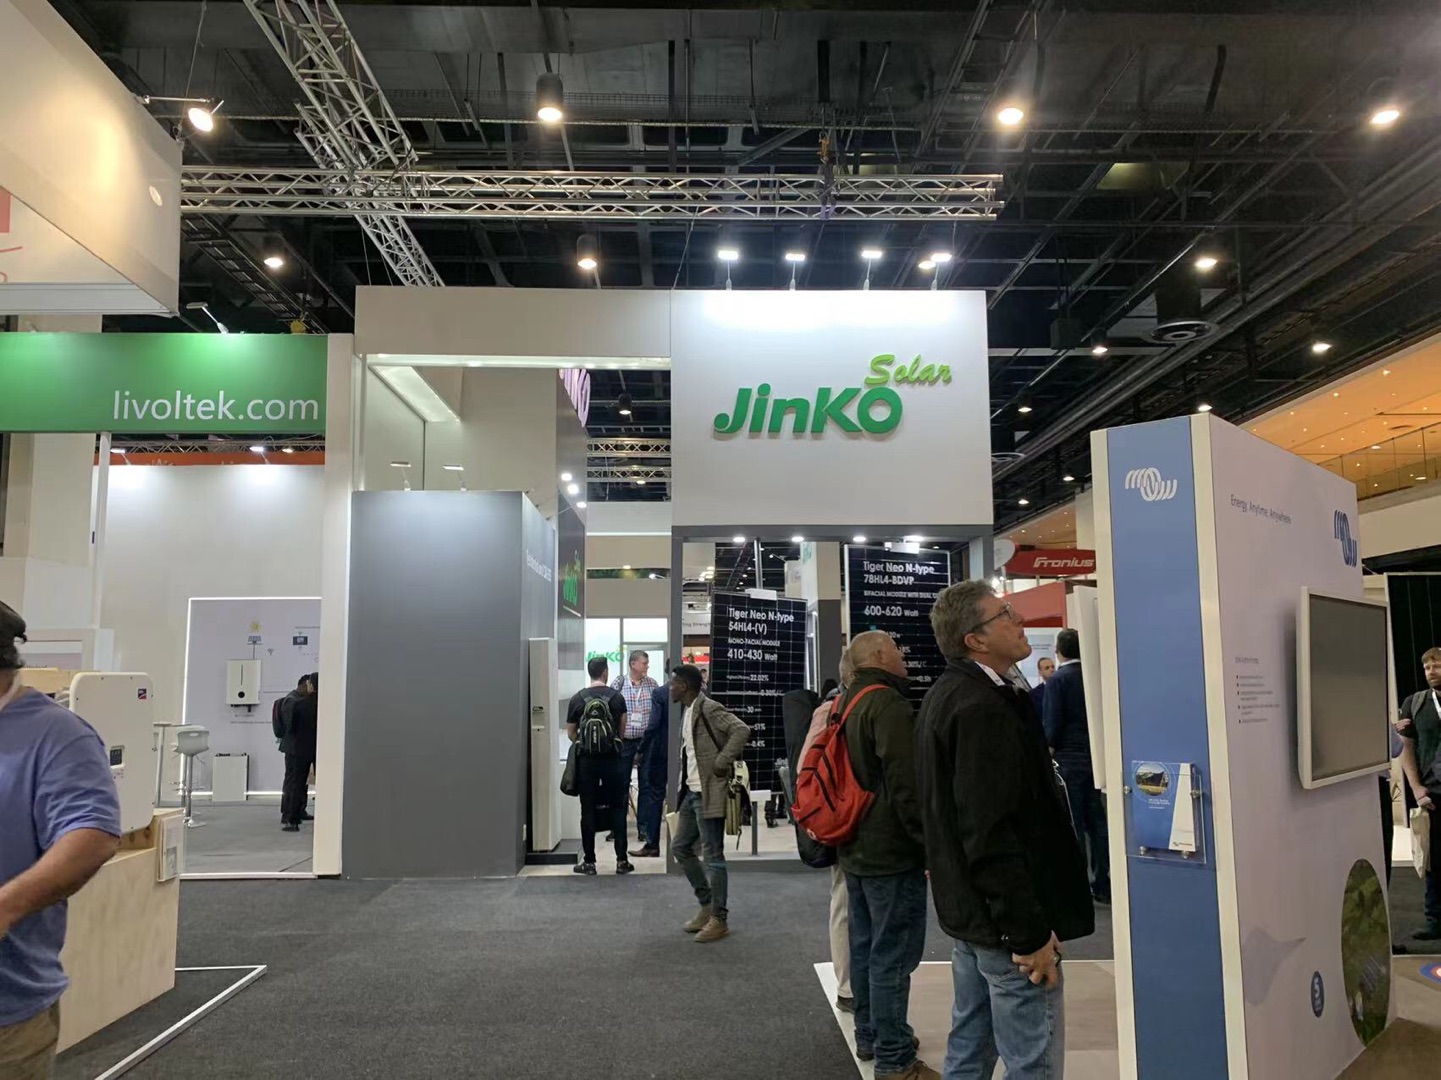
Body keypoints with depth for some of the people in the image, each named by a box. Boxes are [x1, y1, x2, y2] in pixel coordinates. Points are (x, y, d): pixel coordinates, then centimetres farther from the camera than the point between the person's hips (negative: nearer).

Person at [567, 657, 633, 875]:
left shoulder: (578, 699, 0)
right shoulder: (616, 697, 0)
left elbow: (571, 733, 6)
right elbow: (622, 729, 8)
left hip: (586, 759, 0)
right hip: (612, 758, 0)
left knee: (588, 811, 6)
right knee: (617, 808, 8)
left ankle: (589, 862, 9)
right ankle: (621, 860, 9)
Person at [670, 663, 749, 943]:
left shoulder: (709, 709, -17)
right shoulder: (687, 711, 12)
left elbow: (741, 730, -28)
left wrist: (722, 762, -24)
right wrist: (683, 785, 14)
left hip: (709, 793, -10)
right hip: (691, 791, 10)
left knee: (712, 856, -3)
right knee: (680, 846, 16)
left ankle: (719, 919, 8)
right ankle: (707, 904, 27)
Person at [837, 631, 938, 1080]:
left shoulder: (847, 702, 12)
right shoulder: (888, 704, -18)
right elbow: (906, 786, -22)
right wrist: (931, 845, -16)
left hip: (856, 848, 10)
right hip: (891, 851, -10)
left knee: (866, 946, 17)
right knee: (893, 955, -3)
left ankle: (869, 1036, 28)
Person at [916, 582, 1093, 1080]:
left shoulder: (946, 694, 11)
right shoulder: (983, 707, -21)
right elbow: (990, 833, -26)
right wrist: (1029, 933, -21)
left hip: (967, 908, 10)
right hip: (1005, 922, -10)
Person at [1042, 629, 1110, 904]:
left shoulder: (1058, 680, -11)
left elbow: (1051, 725, -13)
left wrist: (1049, 754, 0)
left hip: (1069, 760, -5)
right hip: (1096, 759, 5)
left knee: (1073, 827, 1)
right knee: (1098, 823, 11)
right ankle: (1103, 886, 15)